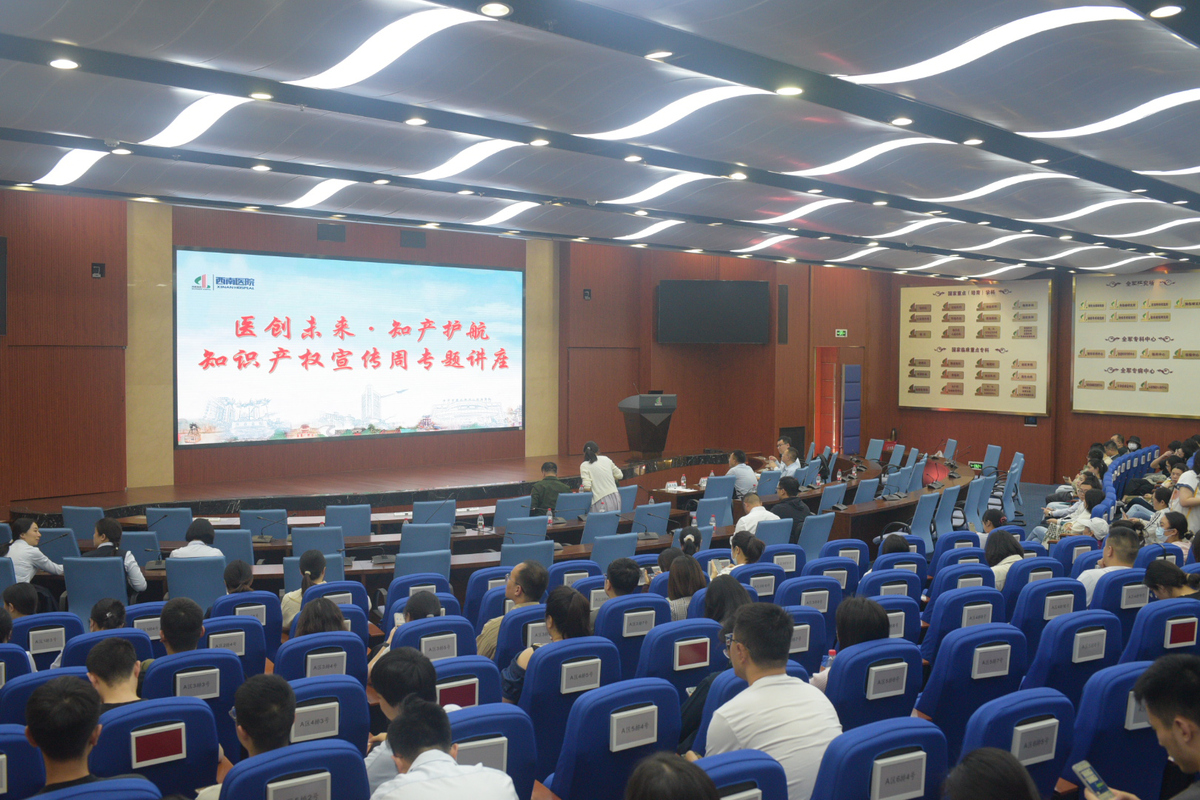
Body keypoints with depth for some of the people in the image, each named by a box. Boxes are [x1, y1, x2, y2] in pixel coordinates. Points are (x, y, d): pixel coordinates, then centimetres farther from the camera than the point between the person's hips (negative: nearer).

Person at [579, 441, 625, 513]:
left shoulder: (584, 465, -1)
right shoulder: (606, 459, 10)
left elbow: (587, 487, -11)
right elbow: (619, 475, 17)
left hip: (602, 503, -4)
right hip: (616, 498, 4)